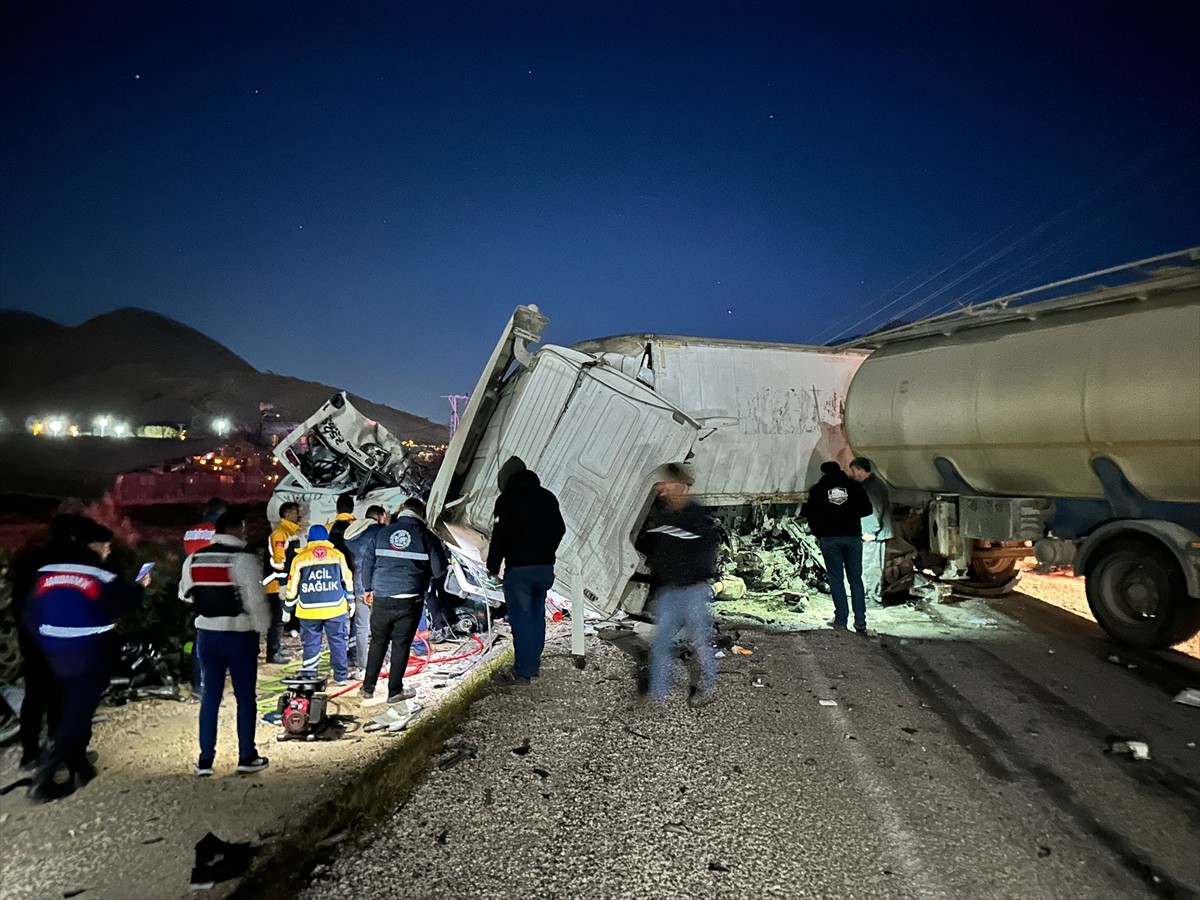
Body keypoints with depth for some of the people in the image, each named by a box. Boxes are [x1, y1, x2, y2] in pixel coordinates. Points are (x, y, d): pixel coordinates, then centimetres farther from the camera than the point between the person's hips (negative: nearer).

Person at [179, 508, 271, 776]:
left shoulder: (193, 559, 3)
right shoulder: (242, 558, -16)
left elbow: (186, 593, 14)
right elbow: (256, 599, -18)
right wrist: (262, 627, -5)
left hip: (206, 633, 5)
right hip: (240, 635, -5)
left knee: (211, 695, 14)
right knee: (245, 696, 6)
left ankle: (205, 759, 17)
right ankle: (247, 757, 14)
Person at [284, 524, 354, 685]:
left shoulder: (300, 558, 2)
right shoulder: (337, 555, 3)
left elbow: (292, 587, 4)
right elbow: (347, 580, 8)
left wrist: (287, 609, 14)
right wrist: (350, 601, 19)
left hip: (309, 610, 0)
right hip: (335, 608, 1)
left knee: (311, 644, 8)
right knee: (337, 641, 9)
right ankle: (341, 676, 13)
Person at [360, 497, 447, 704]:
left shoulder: (383, 533, 4)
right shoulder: (426, 536, -4)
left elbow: (367, 562, 8)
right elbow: (439, 569, -4)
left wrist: (367, 589, 21)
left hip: (381, 599, 3)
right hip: (409, 601, -3)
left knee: (378, 642, 17)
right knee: (401, 644, 8)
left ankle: (368, 689, 22)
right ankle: (395, 691, 15)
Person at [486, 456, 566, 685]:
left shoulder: (507, 499, -8)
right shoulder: (547, 497, 10)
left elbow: (500, 536, -11)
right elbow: (559, 529, 16)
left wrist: (493, 566, -1)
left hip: (518, 568, -6)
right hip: (545, 567, 6)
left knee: (521, 619, -1)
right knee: (537, 615, 17)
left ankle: (522, 672, 3)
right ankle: (534, 664, 25)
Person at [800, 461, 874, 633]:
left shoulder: (818, 489, 4)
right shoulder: (854, 485, 6)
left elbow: (810, 514, -1)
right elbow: (867, 508, 5)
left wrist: (817, 534, 11)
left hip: (829, 538, -1)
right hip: (852, 536, 1)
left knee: (836, 579, 4)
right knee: (856, 579, 7)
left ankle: (841, 620, 0)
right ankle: (860, 622, 4)